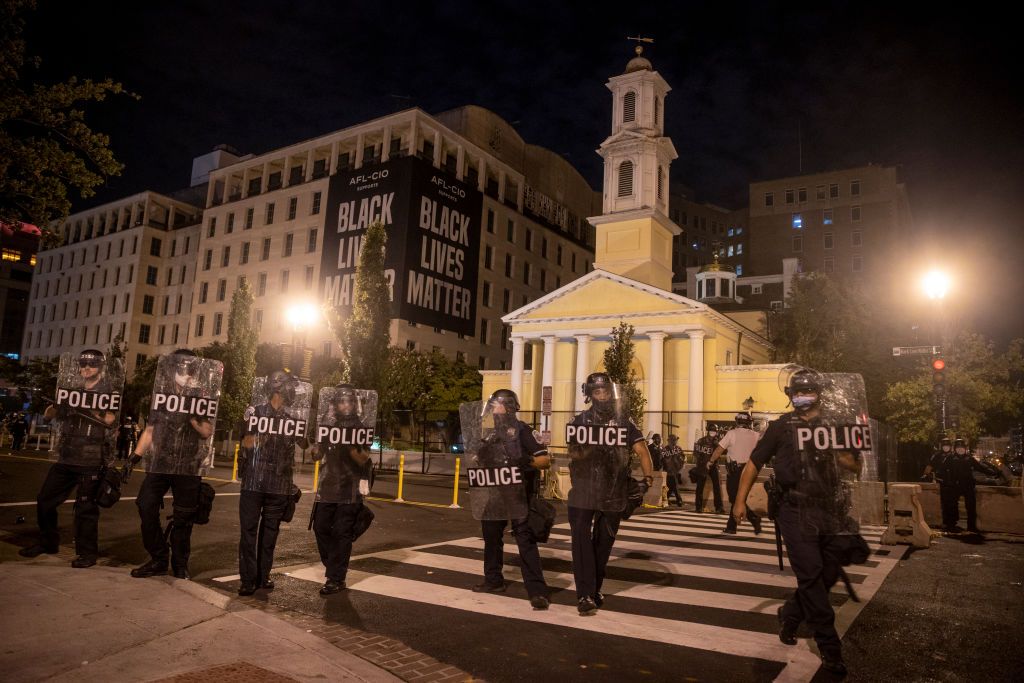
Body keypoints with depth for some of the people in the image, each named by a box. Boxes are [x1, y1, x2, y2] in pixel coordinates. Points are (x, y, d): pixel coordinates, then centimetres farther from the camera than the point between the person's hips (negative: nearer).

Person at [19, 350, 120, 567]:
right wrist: (57, 401, -10)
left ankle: (87, 552, 6)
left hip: (92, 460, -6)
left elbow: (111, 420, -14)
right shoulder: (71, 390, 15)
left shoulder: (110, 393, -1)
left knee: (85, 507, -4)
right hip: (66, 458, 6)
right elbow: (48, 415, 9)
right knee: (45, 500, 11)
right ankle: (48, 542, 29)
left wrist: (88, 408, -22)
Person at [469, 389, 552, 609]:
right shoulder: (490, 432, 13)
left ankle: (537, 590, -8)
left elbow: (545, 460, -13)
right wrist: (477, 460, 6)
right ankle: (493, 580, 34)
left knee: (525, 539, -9)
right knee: (491, 535, 17)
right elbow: (482, 458, 27)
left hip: (517, 493, -7)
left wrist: (526, 462, -30)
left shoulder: (521, 429, -8)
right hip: (494, 492, 8)